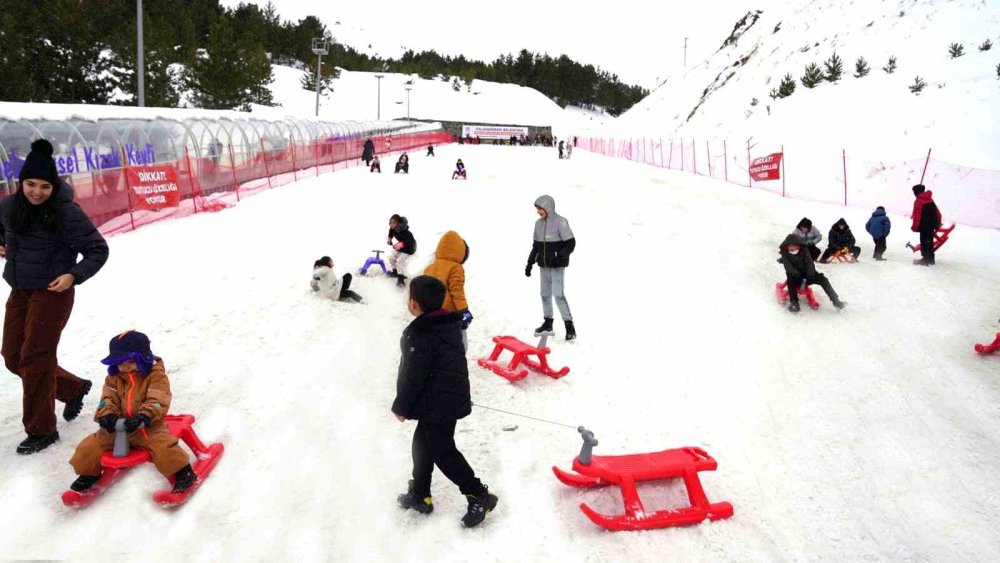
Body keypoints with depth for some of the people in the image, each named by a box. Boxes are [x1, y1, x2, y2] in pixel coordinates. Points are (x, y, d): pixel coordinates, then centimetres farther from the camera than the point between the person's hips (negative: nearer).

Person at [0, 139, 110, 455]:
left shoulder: (67, 213, -18)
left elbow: (98, 250, -11)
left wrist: (74, 275, -22)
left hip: (53, 292, -7)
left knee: (35, 360, -4)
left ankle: (41, 431, 12)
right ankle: (74, 388, 33)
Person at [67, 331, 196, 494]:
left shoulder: (156, 375, -9)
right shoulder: (113, 378, 8)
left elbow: (157, 402, -18)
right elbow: (108, 400, 2)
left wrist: (143, 417, -34)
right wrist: (107, 415, -20)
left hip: (148, 427, -5)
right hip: (118, 427, 5)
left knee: (163, 445, -29)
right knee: (90, 446, -3)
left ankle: (183, 472, -15)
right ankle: (88, 473, 24)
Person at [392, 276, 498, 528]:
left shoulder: (420, 336, -22)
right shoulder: (448, 325, 5)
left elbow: (412, 376, -19)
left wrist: (400, 406, -5)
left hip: (438, 405, -9)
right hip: (451, 399, 9)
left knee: (442, 452, 1)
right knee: (422, 444, 20)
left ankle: (480, 496, 6)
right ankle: (420, 495, 31)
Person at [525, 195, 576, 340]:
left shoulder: (560, 222, -13)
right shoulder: (539, 223, 8)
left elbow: (571, 243, -14)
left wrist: (561, 256, -27)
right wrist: (530, 263, 15)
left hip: (557, 266, -7)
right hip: (544, 266, 7)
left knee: (558, 294, -13)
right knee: (545, 294, 12)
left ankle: (569, 326, -4)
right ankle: (547, 324, 24)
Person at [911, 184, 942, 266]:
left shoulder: (918, 201, -11)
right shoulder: (930, 199, 14)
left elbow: (916, 215, -16)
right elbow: (937, 213, 17)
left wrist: (915, 226, -11)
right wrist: (938, 223, 24)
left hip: (924, 225, -8)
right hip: (932, 225, 8)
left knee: (924, 242, -5)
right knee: (930, 241, 15)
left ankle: (926, 259, -7)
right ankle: (931, 259, 21)